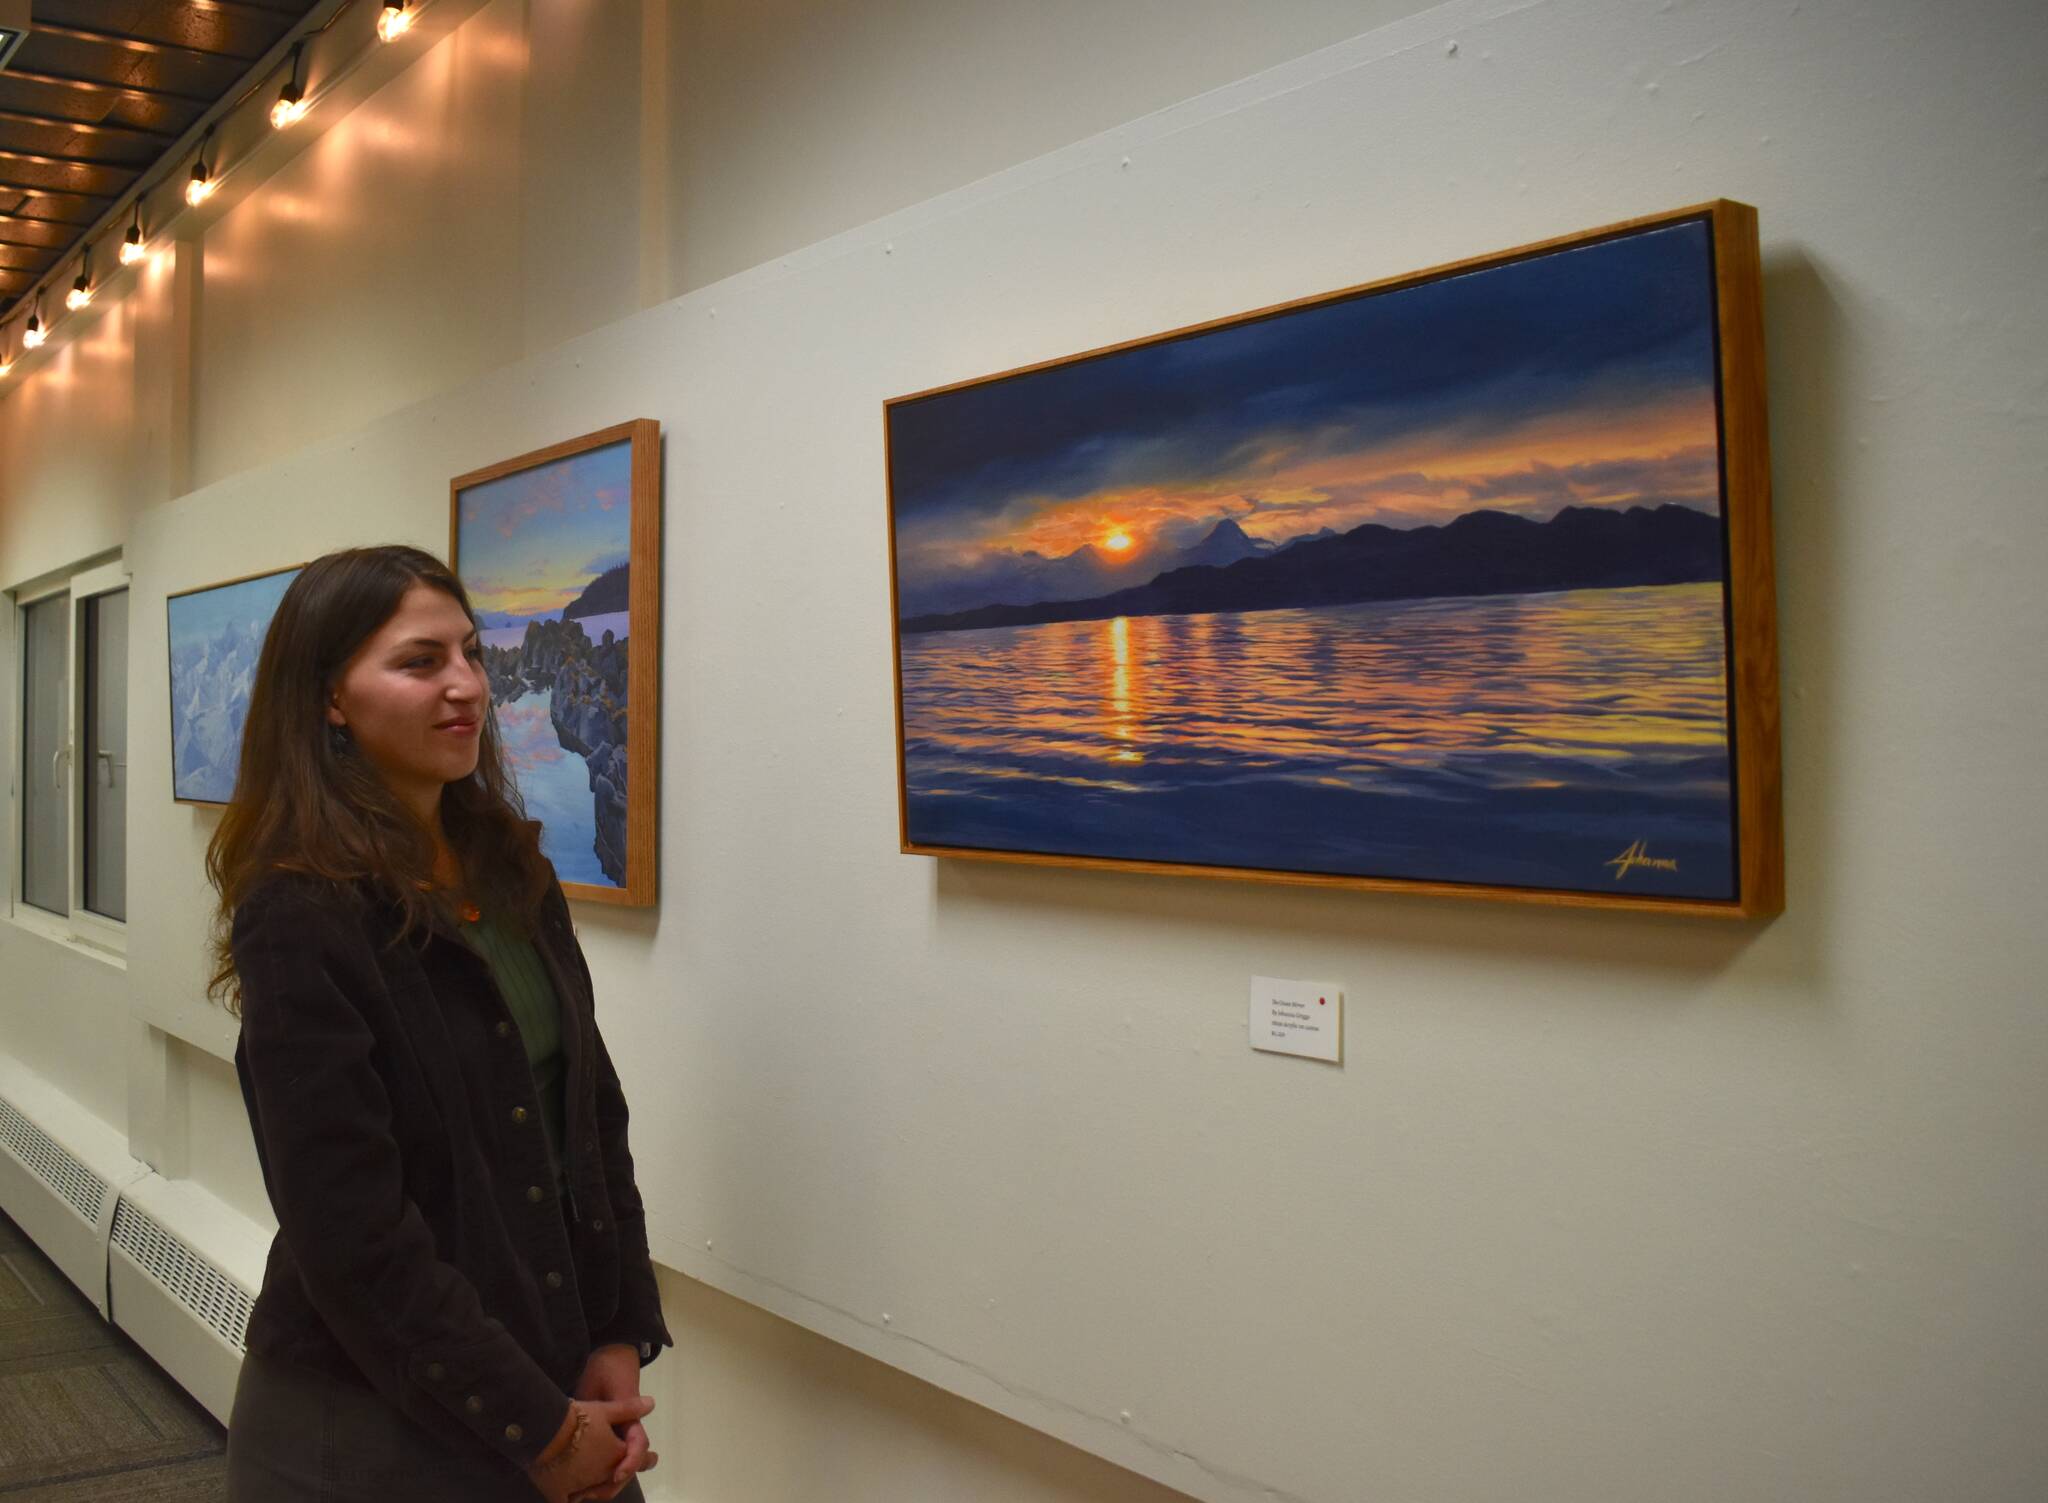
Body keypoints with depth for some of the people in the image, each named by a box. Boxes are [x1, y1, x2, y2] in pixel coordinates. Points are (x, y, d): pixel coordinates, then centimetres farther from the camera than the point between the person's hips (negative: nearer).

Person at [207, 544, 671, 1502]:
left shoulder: (514, 874, 3)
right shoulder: (299, 918, -17)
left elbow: (594, 1117, 5)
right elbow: (349, 1231, -19)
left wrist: (620, 1343, -3)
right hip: (370, 1423, -6)